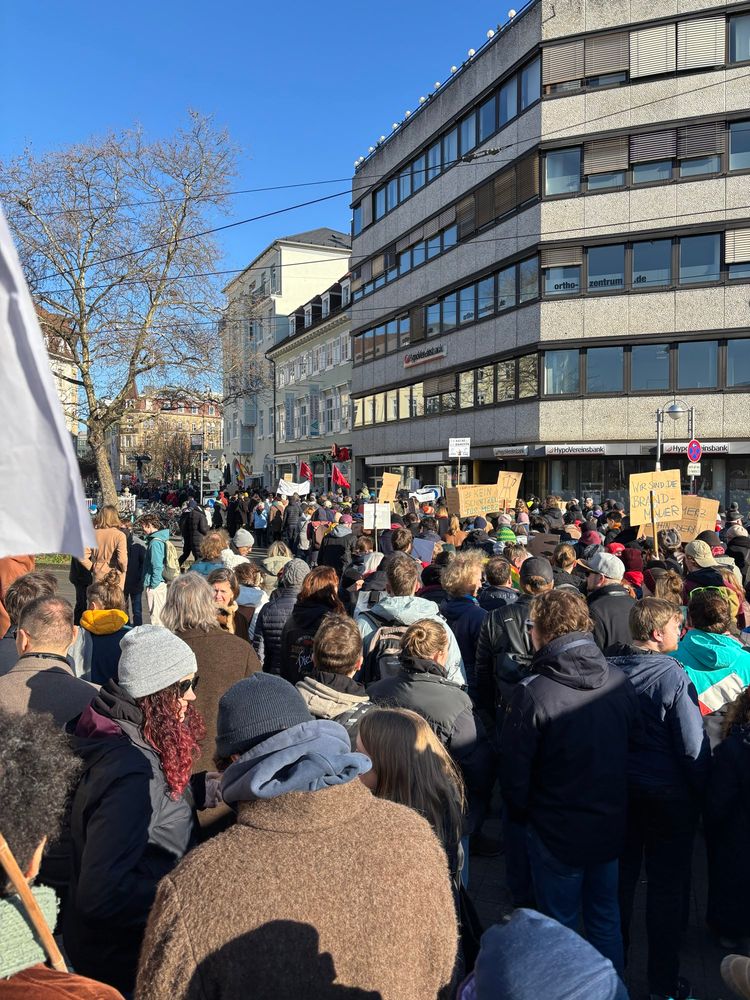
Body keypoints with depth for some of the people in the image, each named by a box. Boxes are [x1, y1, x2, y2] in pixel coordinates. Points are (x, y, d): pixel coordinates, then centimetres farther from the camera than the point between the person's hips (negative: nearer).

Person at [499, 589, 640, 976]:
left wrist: (521, 813, 2)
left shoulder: (531, 693, -25)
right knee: (606, 918, 25)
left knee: (560, 925, 16)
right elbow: (632, 747, 2)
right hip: (611, 827, 5)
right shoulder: (621, 683, -10)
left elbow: (514, 771, -18)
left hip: (557, 832, -5)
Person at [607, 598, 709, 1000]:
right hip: (668, 796, -4)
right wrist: (705, 796, -2)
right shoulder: (673, 676, -21)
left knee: (619, 879, 19)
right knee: (666, 888, 13)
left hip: (617, 788, 5)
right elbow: (693, 748, -16)